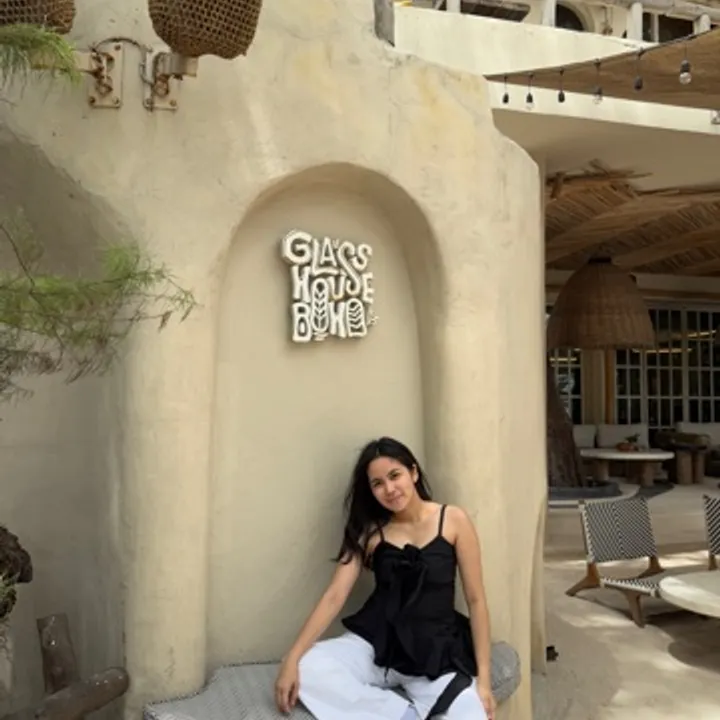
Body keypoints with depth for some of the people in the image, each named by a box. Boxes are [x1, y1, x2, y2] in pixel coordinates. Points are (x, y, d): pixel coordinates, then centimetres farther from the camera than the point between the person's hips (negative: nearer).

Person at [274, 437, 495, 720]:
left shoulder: (453, 521, -4)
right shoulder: (369, 530, 2)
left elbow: (476, 600, -2)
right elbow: (334, 596, -4)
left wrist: (483, 678, -6)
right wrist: (291, 659, -15)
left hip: (437, 651, -2)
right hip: (375, 643, 3)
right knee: (306, 670, -24)